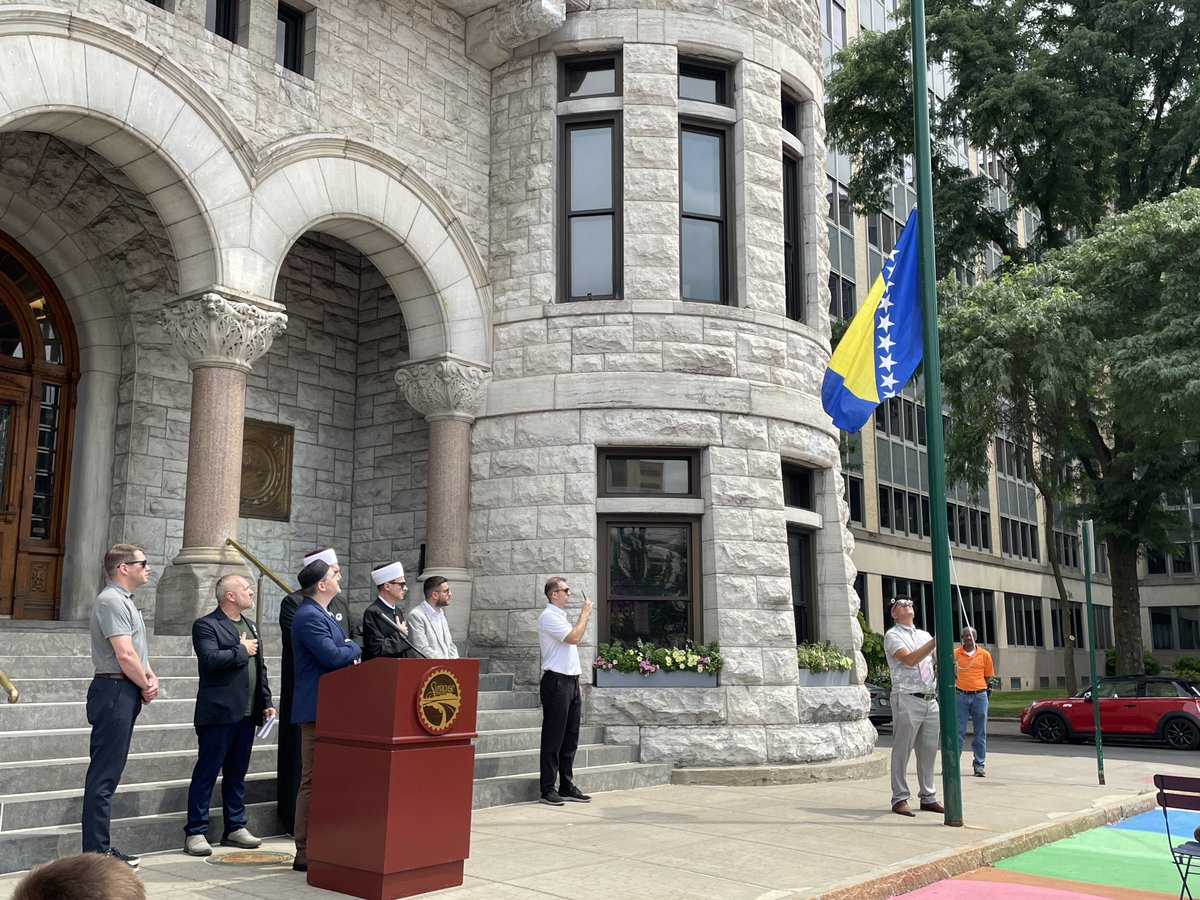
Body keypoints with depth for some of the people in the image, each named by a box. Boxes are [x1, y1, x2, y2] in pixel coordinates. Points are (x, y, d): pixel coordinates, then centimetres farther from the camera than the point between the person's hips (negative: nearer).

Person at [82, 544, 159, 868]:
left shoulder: (124, 601, 17)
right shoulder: (112, 601, -14)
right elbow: (125, 654, -20)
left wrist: (151, 677, 5)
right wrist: (145, 686, -7)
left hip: (127, 692, 10)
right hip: (114, 690, -10)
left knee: (109, 772, 13)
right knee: (104, 774, -6)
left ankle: (100, 847, 20)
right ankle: (96, 852, -3)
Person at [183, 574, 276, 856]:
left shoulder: (250, 625, 17)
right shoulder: (205, 625, -7)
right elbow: (209, 658, -23)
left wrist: (266, 702, 12)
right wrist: (241, 651, -12)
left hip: (246, 715, 7)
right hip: (218, 713, -7)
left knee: (236, 774, 14)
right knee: (206, 774, -1)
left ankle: (235, 828, 21)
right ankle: (195, 833, 5)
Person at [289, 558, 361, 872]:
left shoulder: (321, 614, 17)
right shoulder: (309, 616, -17)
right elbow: (332, 656, -25)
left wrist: (348, 652, 2)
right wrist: (354, 648, -6)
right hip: (317, 709, -10)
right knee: (313, 781, -5)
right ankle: (305, 854, 2)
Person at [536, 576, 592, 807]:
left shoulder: (561, 616, 19)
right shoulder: (549, 617, -10)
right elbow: (574, 637, -20)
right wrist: (585, 613, -8)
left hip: (570, 681, 9)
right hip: (556, 682, -9)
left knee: (570, 738, 10)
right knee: (553, 738, -5)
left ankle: (566, 786, 16)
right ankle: (548, 789, -1)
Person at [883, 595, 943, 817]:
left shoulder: (925, 635, 19)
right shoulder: (893, 636, -2)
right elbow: (909, 659, -17)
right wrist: (935, 642, -21)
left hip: (931, 699, 6)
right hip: (907, 699, -6)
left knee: (929, 750, 8)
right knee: (902, 751, -4)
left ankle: (928, 797, 16)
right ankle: (900, 799, 1)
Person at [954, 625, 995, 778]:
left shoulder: (984, 655, 4)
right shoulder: (955, 654, 3)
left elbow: (988, 676, 10)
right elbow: (951, 675, 10)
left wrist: (976, 687, 3)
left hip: (979, 696, 1)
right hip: (960, 696, -1)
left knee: (980, 732, 4)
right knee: (957, 731, -1)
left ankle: (979, 765, 11)